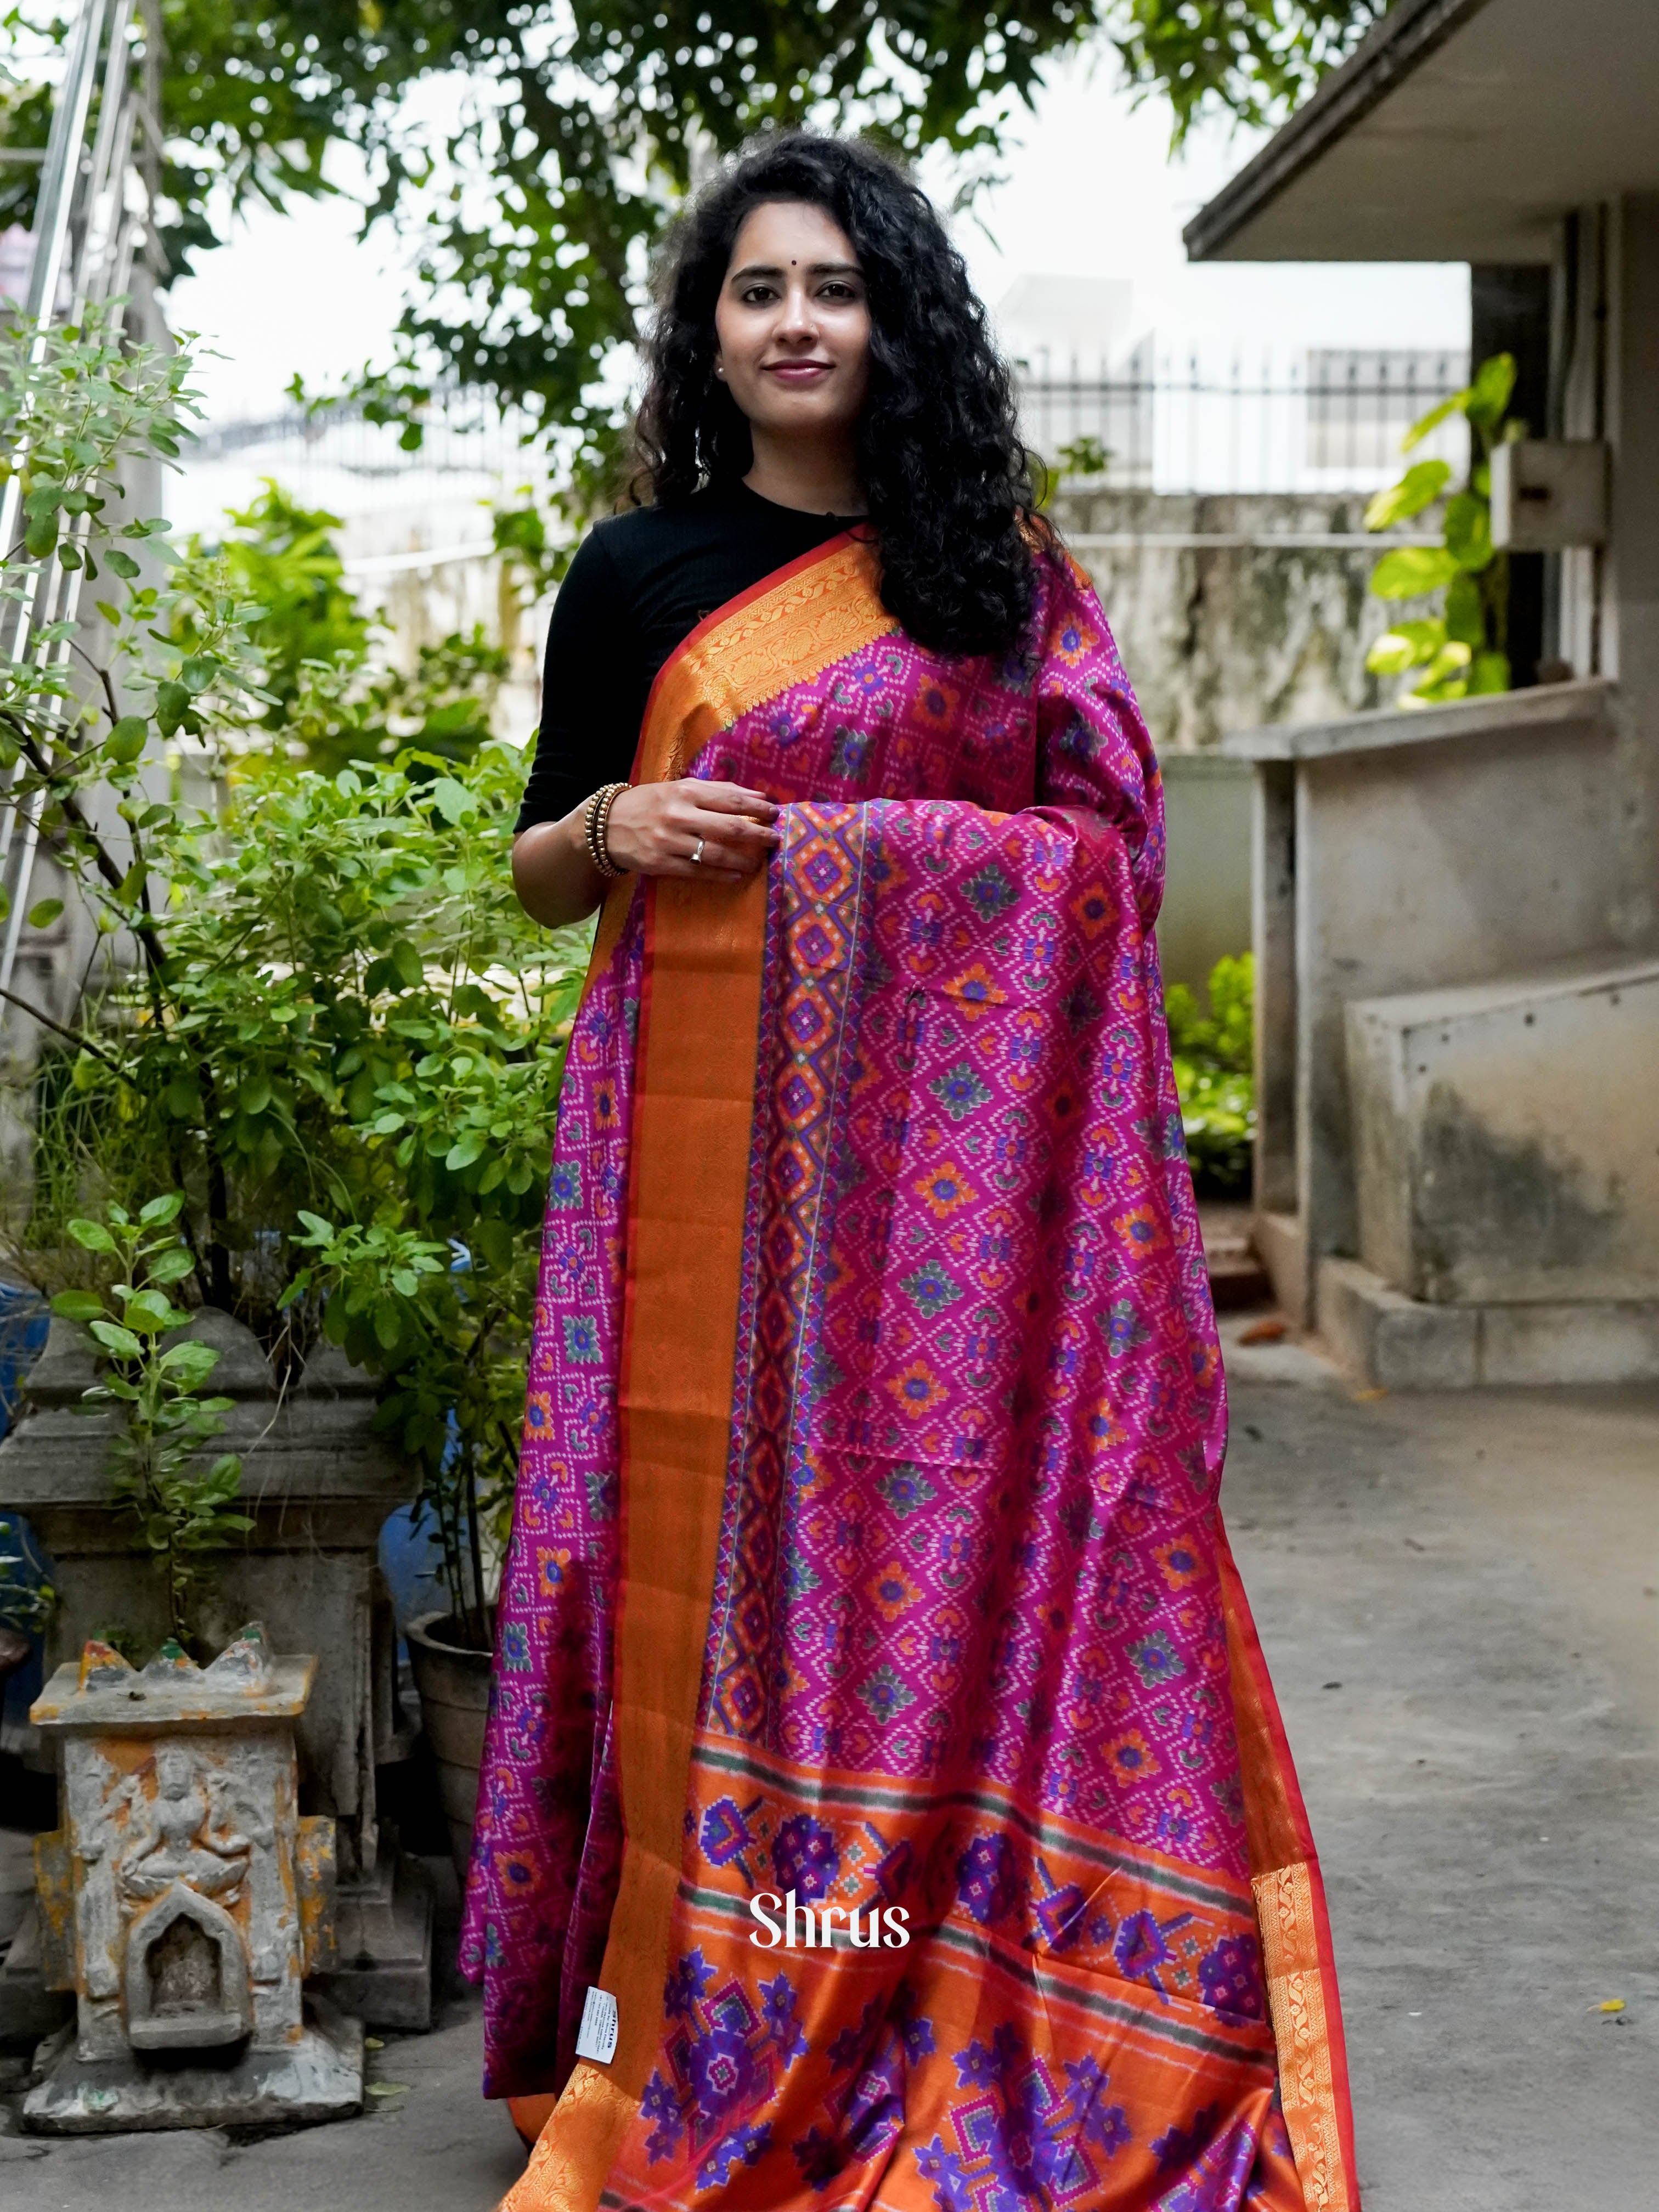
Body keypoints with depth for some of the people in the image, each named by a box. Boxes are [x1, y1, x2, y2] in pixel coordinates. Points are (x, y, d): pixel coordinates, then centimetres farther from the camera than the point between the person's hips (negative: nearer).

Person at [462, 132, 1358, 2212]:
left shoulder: (1003, 582, 11)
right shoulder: (639, 573, 8)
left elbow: (1099, 862, 12)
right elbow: (538, 867, 13)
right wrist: (612, 826, -10)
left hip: (952, 1136, 1)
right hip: (712, 1121, -1)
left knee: (954, 1518, 0)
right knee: (720, 1522, -2)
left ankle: (954, 2018, 13)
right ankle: (705, 2022, 10)